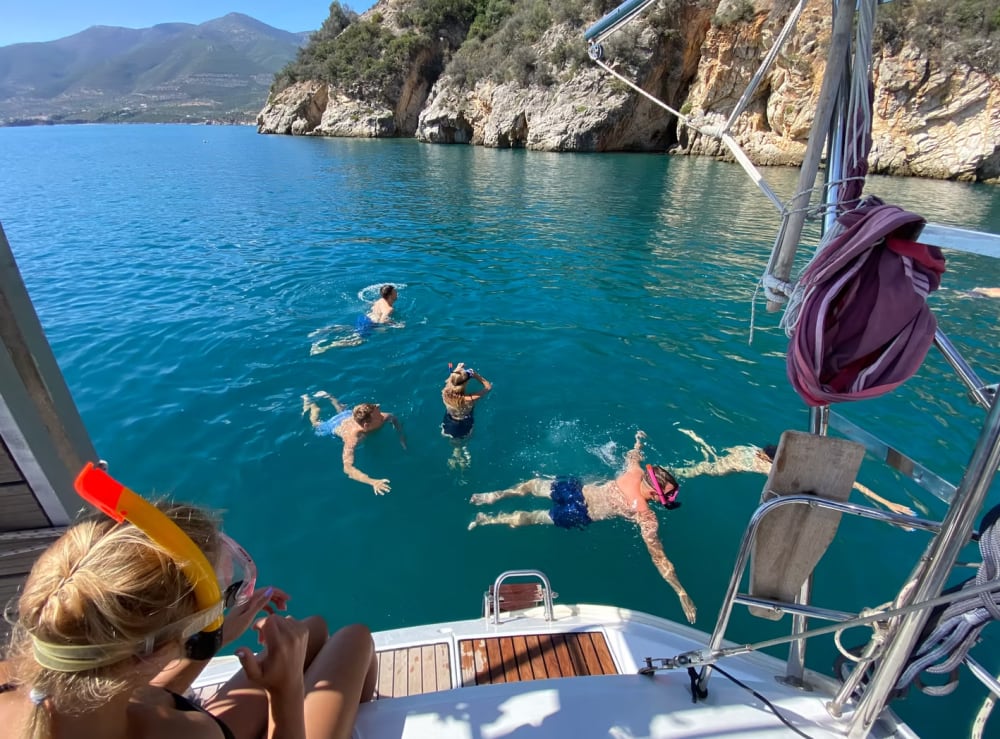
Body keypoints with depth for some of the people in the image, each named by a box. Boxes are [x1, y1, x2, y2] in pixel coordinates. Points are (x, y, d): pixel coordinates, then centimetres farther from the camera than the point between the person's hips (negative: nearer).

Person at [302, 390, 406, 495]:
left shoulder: (380, 419, -38)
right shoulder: (352, 438, -50)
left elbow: (393, 418, -13)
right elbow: (347, 468, -56)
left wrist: (401, 436, -25)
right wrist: (373, 482, -68)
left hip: (350, 416, 3)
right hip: (336, 425, -3)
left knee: (343, 410, 40)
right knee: (316, 424, 31)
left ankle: (328, 396, 56)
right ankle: (310, 403, 50)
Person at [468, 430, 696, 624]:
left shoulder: (635, 472, -6)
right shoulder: (647, 517, -17)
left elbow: (632, 456, 18)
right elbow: (658, 557, -16)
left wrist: (638, 441, 40)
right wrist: (682, 593, -11)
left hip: (576, 487, 4)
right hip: (578, 514, -4)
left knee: (535, 484, 26)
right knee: (531, 517, 12)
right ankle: (490, 519, 16)